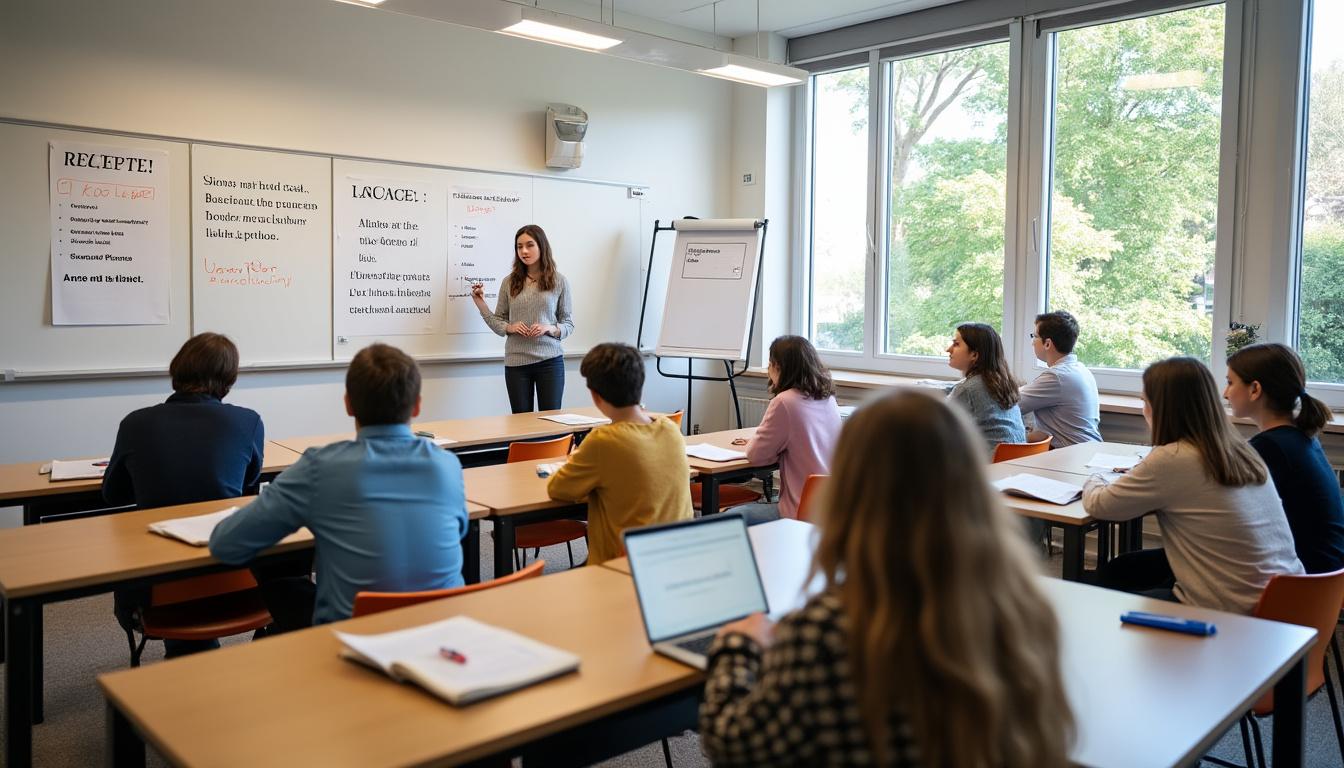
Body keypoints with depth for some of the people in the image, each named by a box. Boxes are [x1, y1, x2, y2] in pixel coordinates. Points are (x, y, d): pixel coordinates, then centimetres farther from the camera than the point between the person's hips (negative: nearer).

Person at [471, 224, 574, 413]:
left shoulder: (559, 282, 3)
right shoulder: (509, 282, 6)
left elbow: (568, 324, 6)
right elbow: (498, 324, 9)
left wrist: (549, 329, -12)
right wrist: (480, 303, -6)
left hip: (550, 361, -1)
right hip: (516, 362, 1)